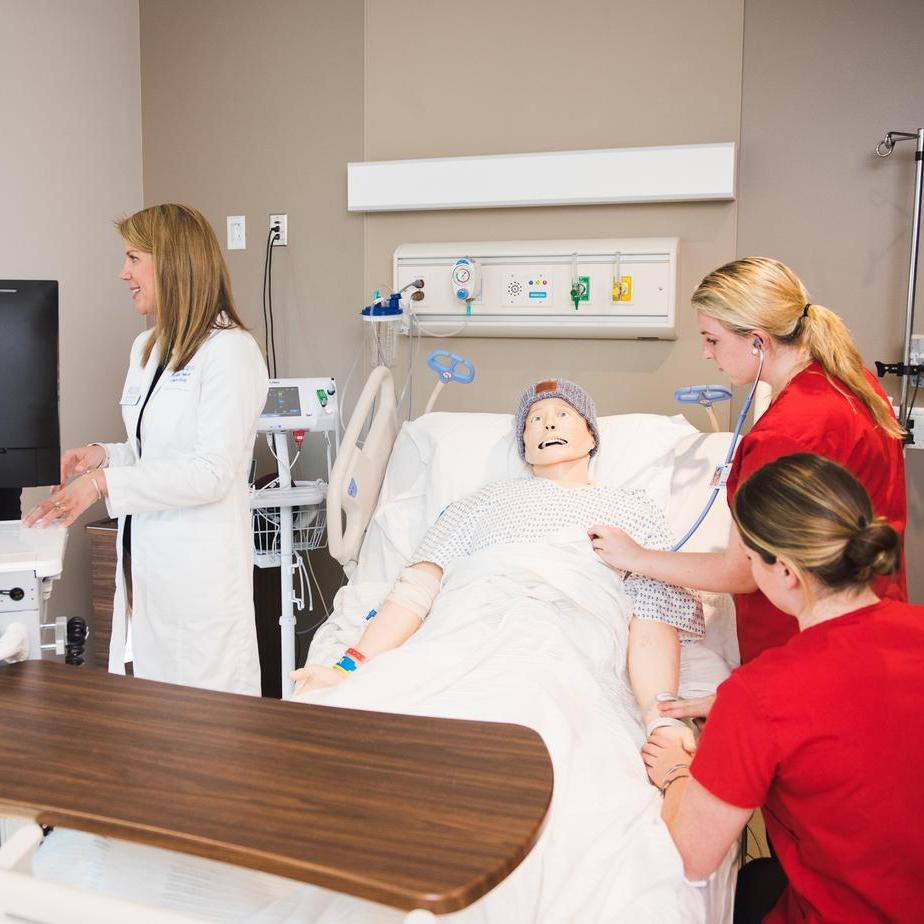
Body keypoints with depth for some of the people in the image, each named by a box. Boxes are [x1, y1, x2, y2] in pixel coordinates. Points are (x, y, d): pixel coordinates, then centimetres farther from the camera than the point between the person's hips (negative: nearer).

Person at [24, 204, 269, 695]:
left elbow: (211, 471, -17)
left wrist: (103, 482, -17)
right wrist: (103, 454, 3)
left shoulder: (230, 350, -12)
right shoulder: (146, 348, 15)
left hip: (201, 570, -8)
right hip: (144, 558, 8)